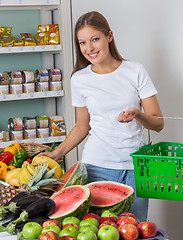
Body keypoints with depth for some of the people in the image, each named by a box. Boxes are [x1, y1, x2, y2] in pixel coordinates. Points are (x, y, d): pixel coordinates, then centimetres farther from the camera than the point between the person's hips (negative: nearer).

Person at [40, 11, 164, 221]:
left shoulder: (135, 71, -1)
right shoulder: (79, 79, 4)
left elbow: (158, 123, 0)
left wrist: (137, 115, -19)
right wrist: (57, 153, 3)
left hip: (134, 166, 0)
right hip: (97, 166, 1)